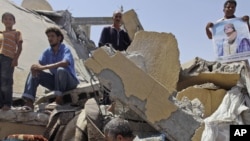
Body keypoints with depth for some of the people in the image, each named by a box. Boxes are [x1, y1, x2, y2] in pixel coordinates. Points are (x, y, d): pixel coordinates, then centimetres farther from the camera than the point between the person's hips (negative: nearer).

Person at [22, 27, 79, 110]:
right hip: (55, 81, 6)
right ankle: (29, 101, -18)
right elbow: (39, 64, -2)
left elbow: (64, 63, -35)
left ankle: (59, 98, -22)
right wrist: (35, 67, -29)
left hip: (70, 82, -6)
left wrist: (43, 67, -37)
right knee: (34, 72, -7)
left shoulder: (65, 49, -15)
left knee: (61, 70, -37)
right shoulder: (47, 52, 5)